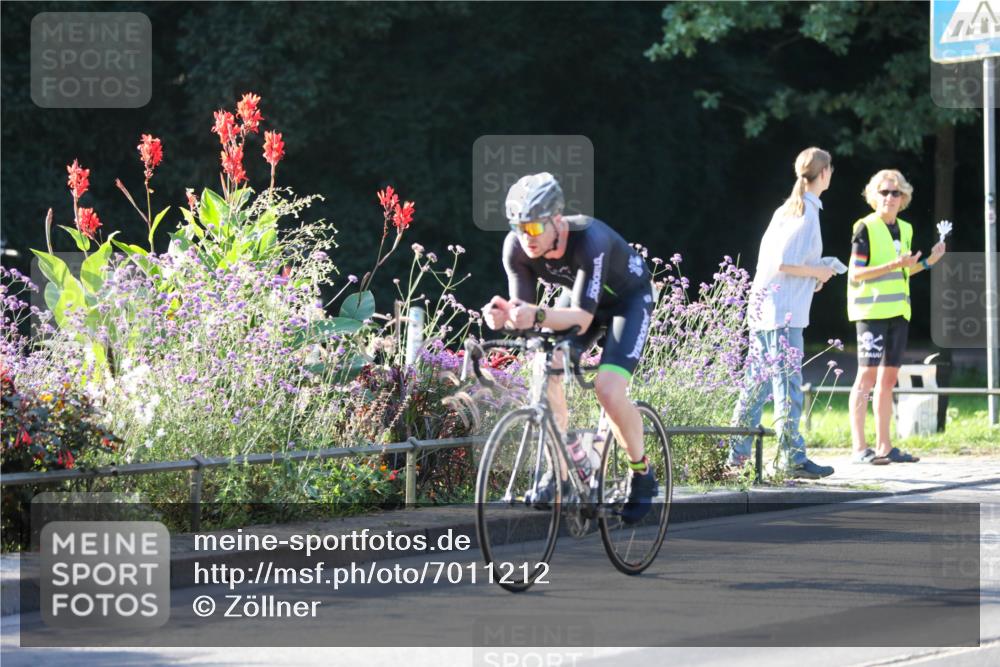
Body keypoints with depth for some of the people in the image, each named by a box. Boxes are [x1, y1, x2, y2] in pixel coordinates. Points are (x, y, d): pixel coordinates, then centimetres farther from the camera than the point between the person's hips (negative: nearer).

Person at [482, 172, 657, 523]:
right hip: (577, 294, 5)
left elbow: (582, 317, -42)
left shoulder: (589, 239, -39)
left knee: (608, 389, -22)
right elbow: (524, 310, -22)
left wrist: (537, 315, -59)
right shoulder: (516, 247, -24)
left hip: (629, 298, -5)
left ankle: (643, 475, 1)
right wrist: (505, 315, -45)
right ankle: (557, 471, -5)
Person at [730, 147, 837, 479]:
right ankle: (793, 457, -7)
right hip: (785, 314, -9)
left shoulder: (785, 210, 15)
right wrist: (819, 273, -6)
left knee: (756, 384, 11)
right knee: (787, 385, -7)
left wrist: (813, 276, 17)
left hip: (761, 310, 9)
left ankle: (736, 455, 13)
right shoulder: (807, 214, -12)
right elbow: (784, 263, -20)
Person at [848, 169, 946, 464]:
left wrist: (928, 261, 10)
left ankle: (884, 446, 11)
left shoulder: (904, 230, 16)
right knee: (867, 375, -10)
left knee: (888, 378, 8)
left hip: (897, 312, 7)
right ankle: (859, 448, -11)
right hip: (871, 310, -7)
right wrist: (895, 265, -20)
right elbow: (855, 273, -12)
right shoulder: (865, 228, -7)